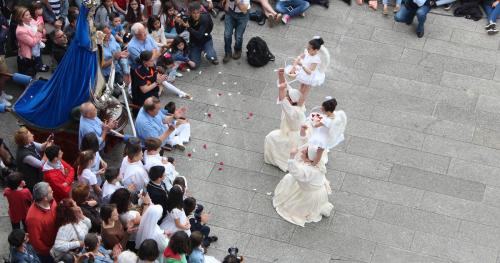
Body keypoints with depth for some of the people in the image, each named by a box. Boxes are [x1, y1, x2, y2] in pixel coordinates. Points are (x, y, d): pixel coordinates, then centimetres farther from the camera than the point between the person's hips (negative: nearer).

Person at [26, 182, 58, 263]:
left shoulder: (51, 202, -17)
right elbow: (36, 241, -25)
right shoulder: (34, 217, -37)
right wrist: (50, 252, -13)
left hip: (56, 245, 6)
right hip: (45, 254, -6)